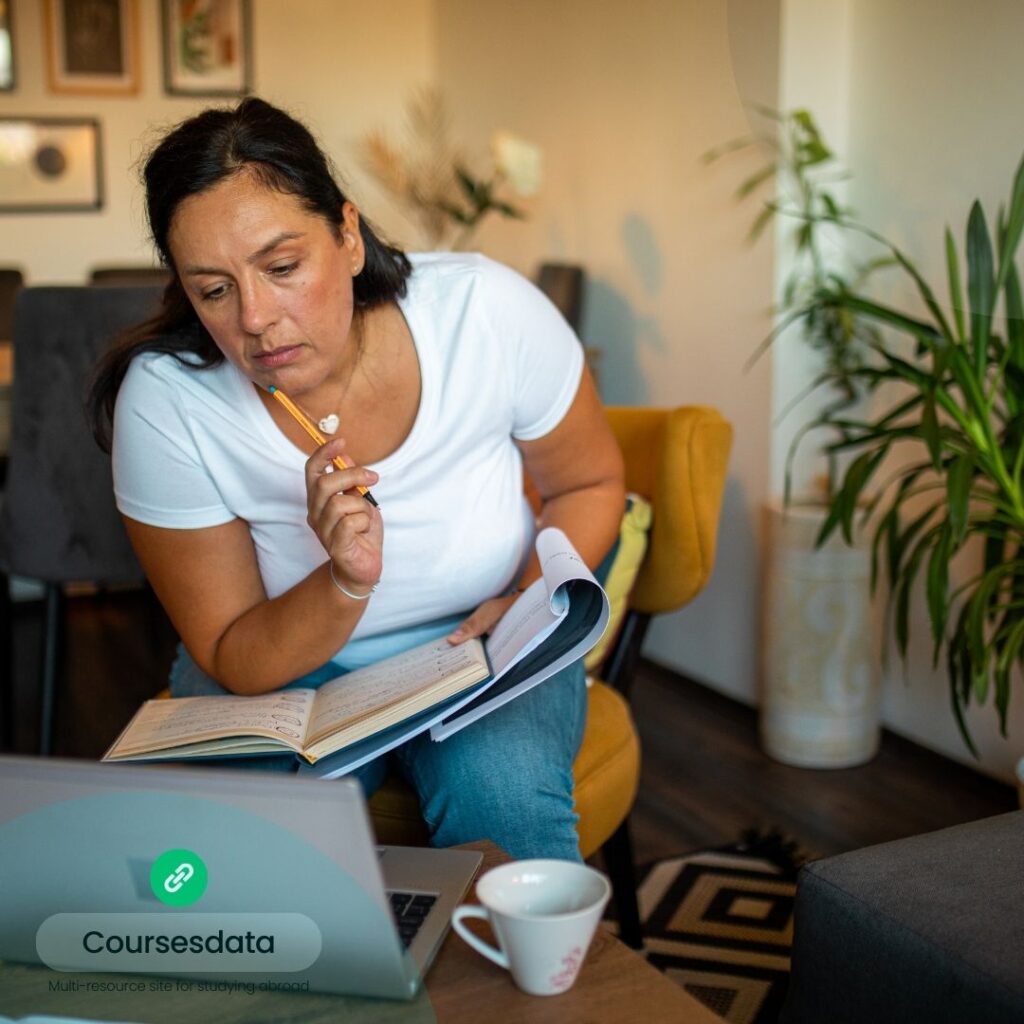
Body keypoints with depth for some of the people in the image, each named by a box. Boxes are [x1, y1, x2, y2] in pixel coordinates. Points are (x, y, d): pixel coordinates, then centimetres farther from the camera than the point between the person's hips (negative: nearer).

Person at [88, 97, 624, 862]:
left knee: (500, 787, -30)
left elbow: (589, 483, -1)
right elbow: (232, 663, -12)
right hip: (286, 667, 0)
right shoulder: (165, 403, -21)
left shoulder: (485, 310, -21)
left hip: (479, 649, 1)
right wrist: (345, 585, -32)